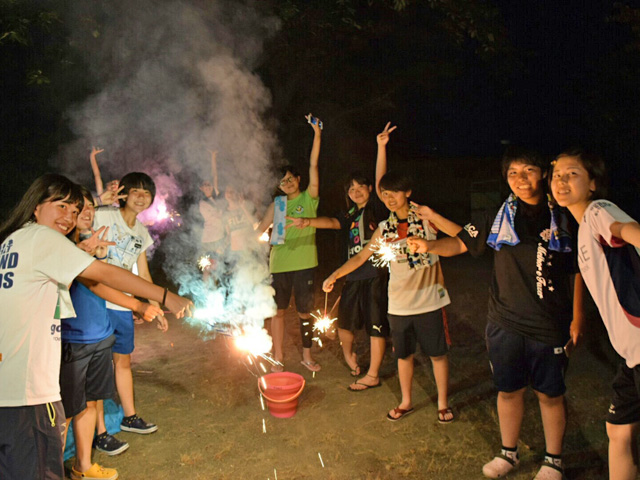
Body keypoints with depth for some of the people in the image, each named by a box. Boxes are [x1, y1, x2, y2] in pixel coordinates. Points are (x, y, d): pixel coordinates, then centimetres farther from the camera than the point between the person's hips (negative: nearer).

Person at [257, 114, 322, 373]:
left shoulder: (310, 197, 2)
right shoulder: (277, 204, 9)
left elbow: (313, 165, -7)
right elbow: (259, 230, 13)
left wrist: (317, 134, -14)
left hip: (304, 263, -2)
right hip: (279, 264, 2)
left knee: (305, 311, 8)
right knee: (278, 311, 7)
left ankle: (307, 356, 24)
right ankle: (278, 357, 21)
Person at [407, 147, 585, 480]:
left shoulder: (562, 217, -1)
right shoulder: (499, 217, 1)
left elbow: (576, 270, 6)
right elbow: (461, 242, 0)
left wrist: (577, 316, 5)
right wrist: (429, 246, -20)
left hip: (550, 325, -1)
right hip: (505, 323, 1)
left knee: (550, 393, 11)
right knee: (509, 390, 14)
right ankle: (508, 453, 36)